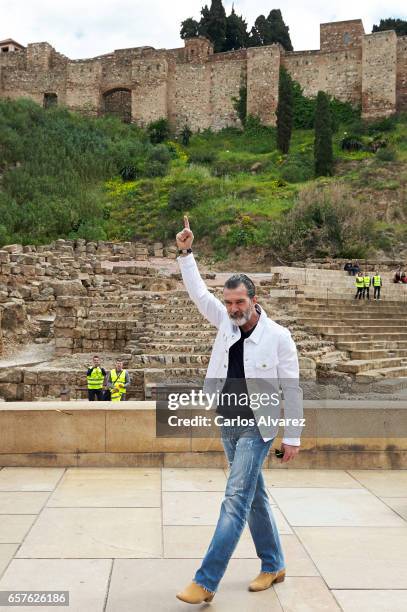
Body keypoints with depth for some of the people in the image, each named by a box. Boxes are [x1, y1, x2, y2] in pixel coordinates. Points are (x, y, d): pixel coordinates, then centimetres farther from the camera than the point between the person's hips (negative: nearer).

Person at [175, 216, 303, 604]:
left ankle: (206, 582, -5)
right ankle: (273, 566, 30)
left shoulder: (278, 337, -13)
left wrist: (292, 437, -8)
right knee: (255, 498, 15)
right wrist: (185, 253, -4)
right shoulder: (226, 323, 1)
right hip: (228, 424, 6)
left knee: (236, 499, -9)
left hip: (256, 428, -6)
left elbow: (292, 389, -9)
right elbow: (197, 292, 5)